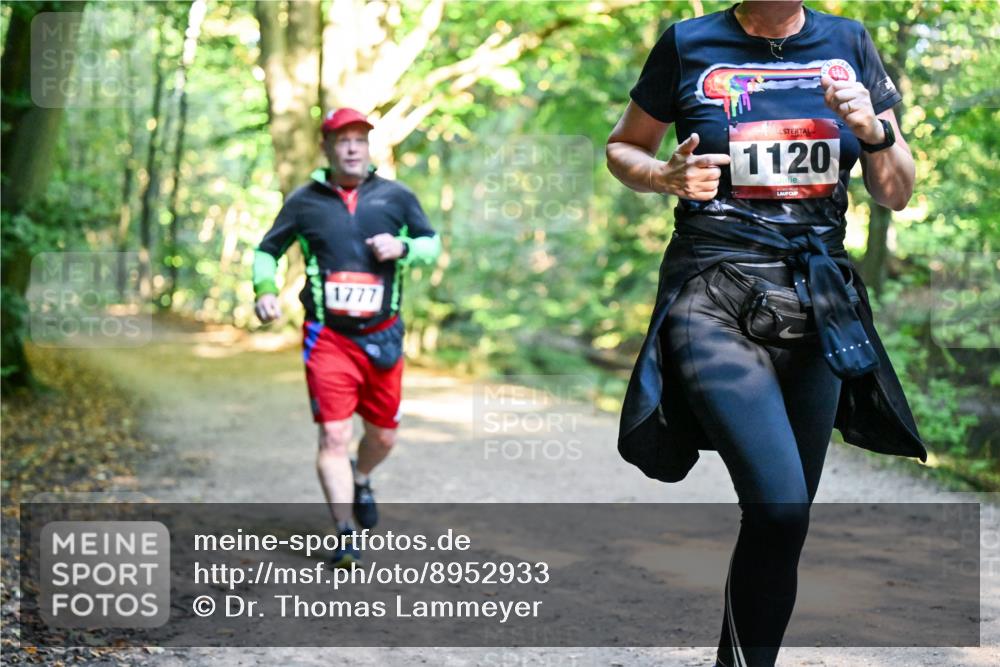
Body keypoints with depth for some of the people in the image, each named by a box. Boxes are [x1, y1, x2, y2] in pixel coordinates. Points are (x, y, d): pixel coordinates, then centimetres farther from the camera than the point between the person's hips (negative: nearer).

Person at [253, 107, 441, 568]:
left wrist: (402, 248, -8)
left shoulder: (395, 196, 5)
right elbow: (267, 250, 13)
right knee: (334, 434, -13)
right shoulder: (305, 201, 3)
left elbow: (432, 244, 14)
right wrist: (265, 290, -6)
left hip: (382, 336, 2)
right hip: (327, 338, -2)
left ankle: (361, 480, 45)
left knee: (383, 435, 11)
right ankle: (345, 533, -9)